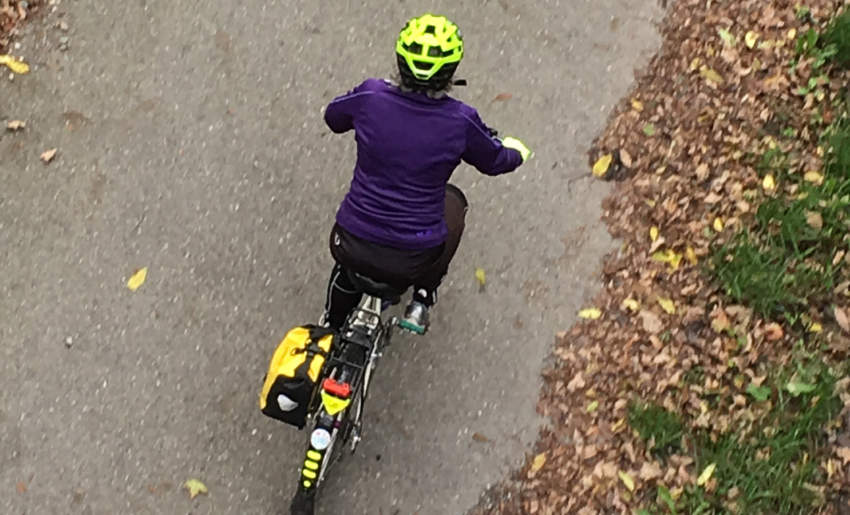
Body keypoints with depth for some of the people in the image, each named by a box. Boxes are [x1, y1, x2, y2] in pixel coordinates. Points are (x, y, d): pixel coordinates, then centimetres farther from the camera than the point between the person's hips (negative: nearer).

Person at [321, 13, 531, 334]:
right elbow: (493, 162, 6)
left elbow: (333, 118, 12)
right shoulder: (461, 121, -14)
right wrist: (516, 151, 30)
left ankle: (331, 327, 50)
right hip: (414, 261, -1)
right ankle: (422, 300, 25)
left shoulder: (370, 97, -11)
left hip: (351, 247, 2)